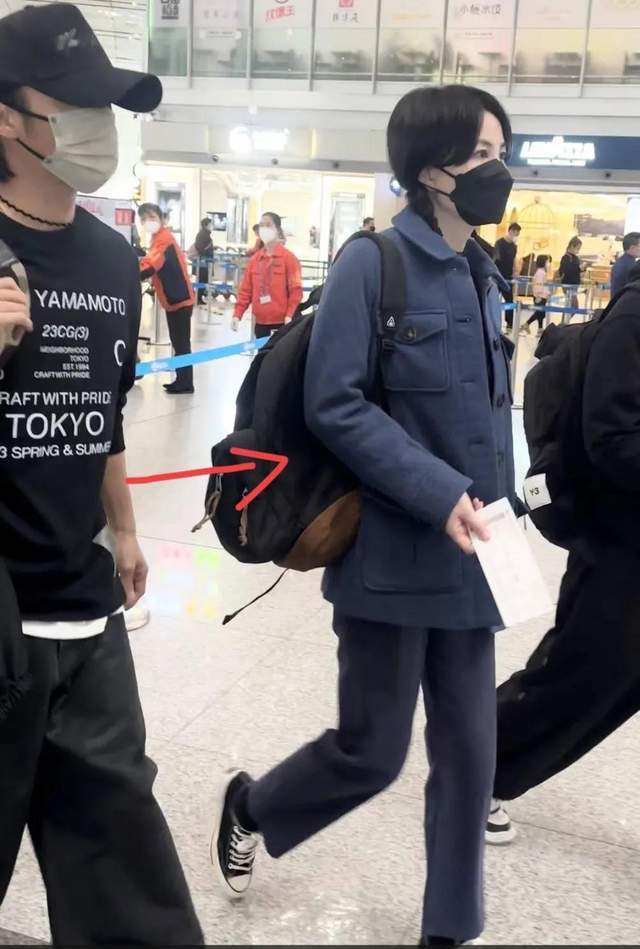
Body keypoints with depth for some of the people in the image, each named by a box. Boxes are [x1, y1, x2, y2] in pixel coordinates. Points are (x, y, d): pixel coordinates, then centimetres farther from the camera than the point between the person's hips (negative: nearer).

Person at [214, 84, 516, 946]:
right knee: (372, 752, 7)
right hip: (392, 554, -6)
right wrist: (440, 494, -23)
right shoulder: (375, 262, -12)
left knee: (470, 753, 12)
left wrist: (495, 503, 4)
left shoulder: (481, 275, 10)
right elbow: (334, 405, -17)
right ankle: (249, 806, 38)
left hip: (467, 556, 7)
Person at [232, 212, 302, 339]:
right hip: (260, 322, 5)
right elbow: (246, 290, 11)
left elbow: (296, 290, -9)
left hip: (281, 323, -5)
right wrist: (237, 314, 1)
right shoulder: (255, 259, 11)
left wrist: (289, 316, -19)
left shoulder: (289, 257, -5)